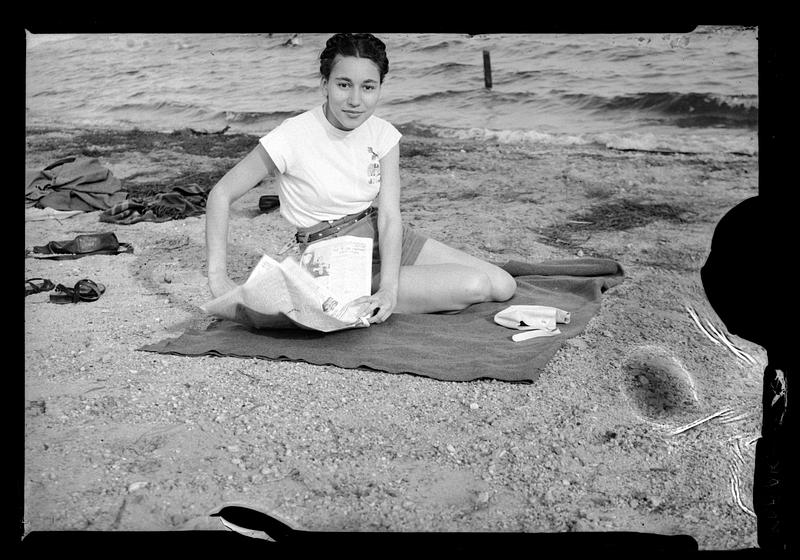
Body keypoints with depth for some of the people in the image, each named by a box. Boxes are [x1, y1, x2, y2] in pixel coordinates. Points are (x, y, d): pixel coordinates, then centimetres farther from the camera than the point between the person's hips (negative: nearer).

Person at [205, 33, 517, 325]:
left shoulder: (383, 134, -4)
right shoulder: (294, 137, -18)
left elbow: (389, 217, -12)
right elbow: (221, 194, -14)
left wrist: (389, 288, -27)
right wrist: (218, 277, -20)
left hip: (388, 241, 6)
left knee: (503, 286, -2)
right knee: (473, 286, -19)